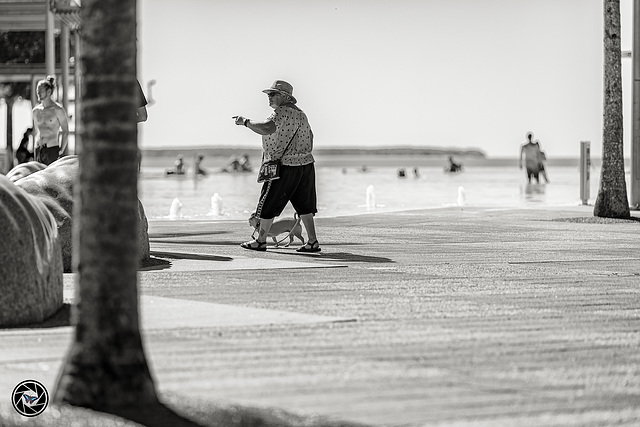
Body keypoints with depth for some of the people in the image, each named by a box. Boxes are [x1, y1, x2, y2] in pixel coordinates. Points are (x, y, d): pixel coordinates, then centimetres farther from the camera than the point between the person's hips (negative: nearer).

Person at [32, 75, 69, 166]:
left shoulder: (58, 109, -2)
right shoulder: (36, 110, 13)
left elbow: (65, 132, 0)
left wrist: (61, 151, -4)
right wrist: (37, 151, 16)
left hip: (53, 149, -5)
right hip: (38, 150, 5)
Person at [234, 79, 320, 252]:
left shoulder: (282, 112, -14)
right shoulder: (300, 114, 16)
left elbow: (266, 128, -30)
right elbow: (310, 136, 24)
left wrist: (246, 122, -18)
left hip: (284, 167, -9)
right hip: (306, 164, 9)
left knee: (268, 204, 3)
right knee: (304, 205, 11)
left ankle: (261, 241, 11)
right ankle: (312, 242, 8)